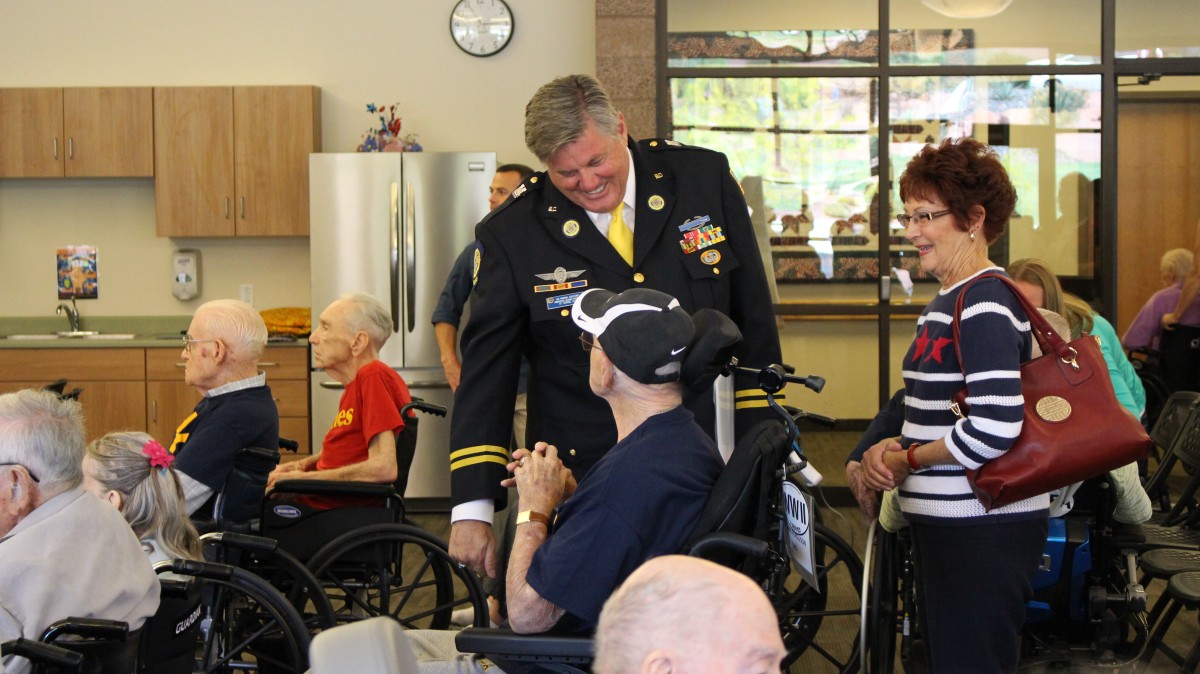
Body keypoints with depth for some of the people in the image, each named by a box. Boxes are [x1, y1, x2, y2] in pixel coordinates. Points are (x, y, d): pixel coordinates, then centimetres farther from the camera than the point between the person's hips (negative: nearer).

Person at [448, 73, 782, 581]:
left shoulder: (705, 178, 0)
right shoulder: (511, 233, -3)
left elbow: (753, 316, 6)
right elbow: (485, 371, -1)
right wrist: (471, 510, -7)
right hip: (583, 477, -1)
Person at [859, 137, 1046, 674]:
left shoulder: (985, 305, -17)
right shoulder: (947, 299, 14)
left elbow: (994, 428, -27)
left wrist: (907, 460, -12)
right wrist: (892, 447, 2)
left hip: (985, 528, -10)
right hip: (944, 522, 10)